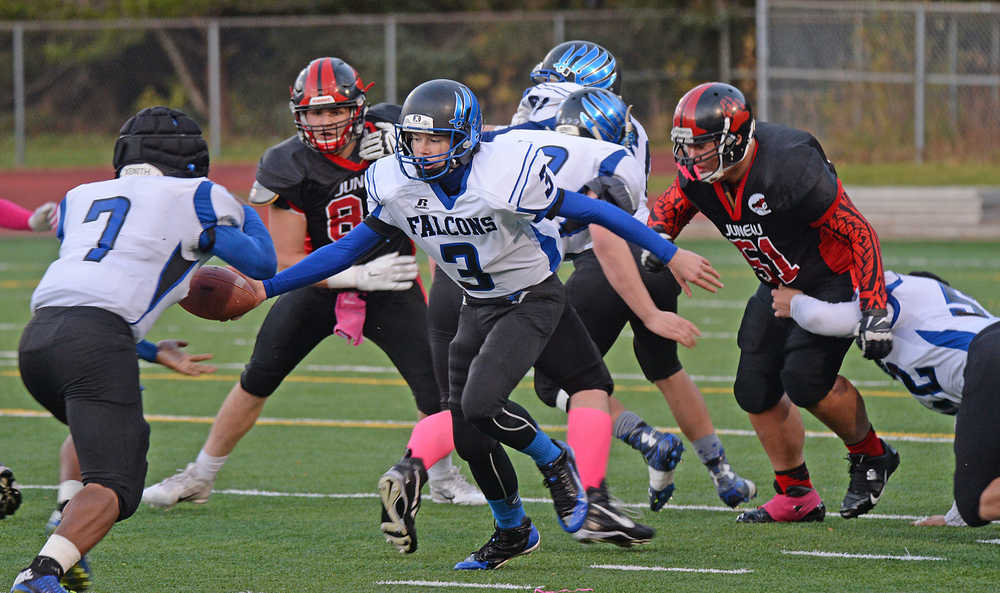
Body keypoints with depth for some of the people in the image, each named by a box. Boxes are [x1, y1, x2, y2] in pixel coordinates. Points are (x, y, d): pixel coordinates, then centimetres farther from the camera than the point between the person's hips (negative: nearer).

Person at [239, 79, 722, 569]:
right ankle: (512, 533, 27)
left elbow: (590, 212, -17)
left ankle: (557, 465, 3)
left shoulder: (505, 175, -26)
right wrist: (267, 288, -2)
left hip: (532, 300, -6)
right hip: (478, 309, 6)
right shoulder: (397, 186, -10)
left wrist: (672, 256, -13)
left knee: (480, 404, -26)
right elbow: (350, 248, 2)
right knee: (470, 435, 1)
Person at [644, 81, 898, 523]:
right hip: (781, 285, 7)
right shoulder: (698, 176, -15)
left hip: (835, 278, -7)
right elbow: (670, 205, 8)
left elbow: (860, 234, -28)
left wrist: (874, 312, -32)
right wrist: (657, 238, -17)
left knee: (805, 378, -22)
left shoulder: (789, 168, -34)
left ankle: (870, 456, 5)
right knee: (756, 389, 1)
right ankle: (797, 497, 16)